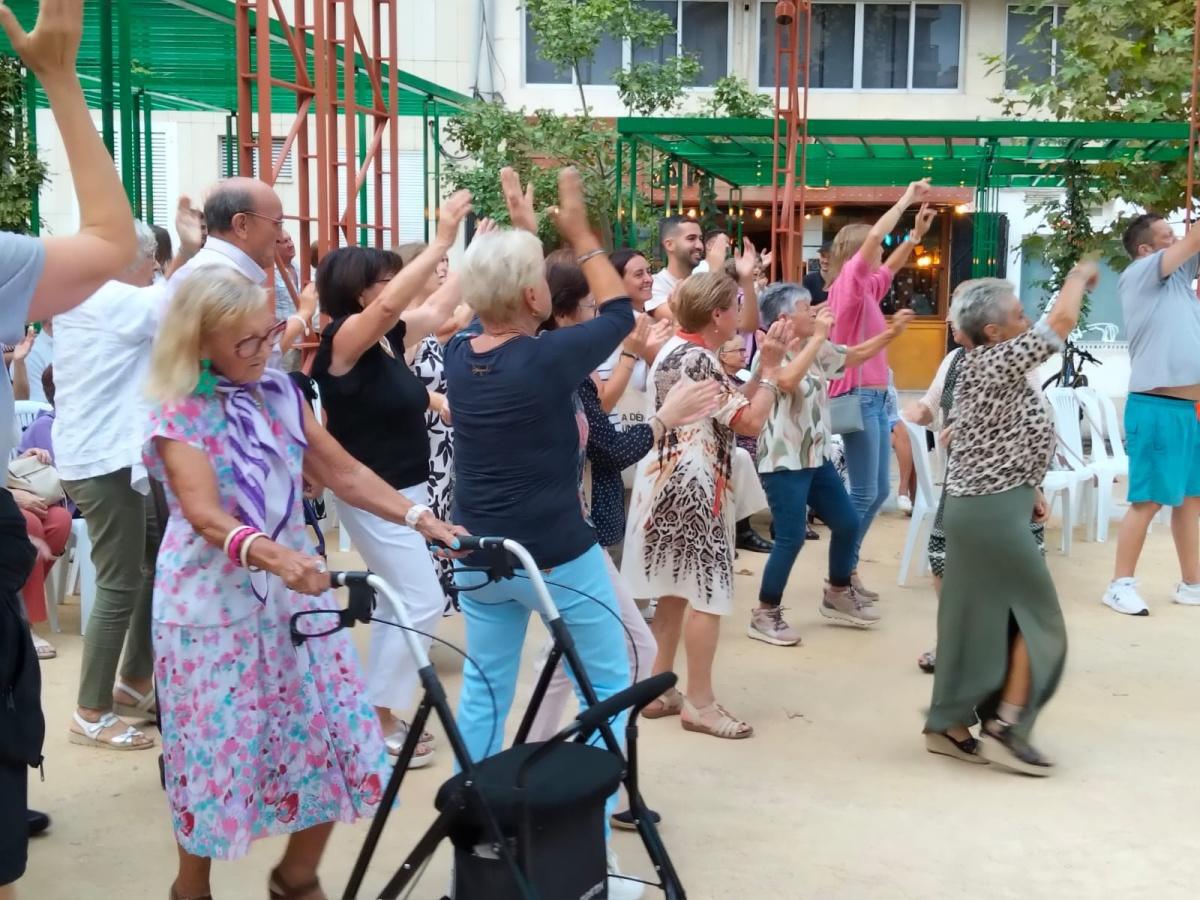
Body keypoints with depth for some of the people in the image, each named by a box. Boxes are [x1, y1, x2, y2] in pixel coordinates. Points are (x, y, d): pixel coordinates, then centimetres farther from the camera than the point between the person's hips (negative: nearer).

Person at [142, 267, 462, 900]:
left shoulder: (279, 392, 3)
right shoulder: (178, 417, -13)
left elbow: (342, 472, 4)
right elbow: (206, 516, -26)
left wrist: (422, 520, -7)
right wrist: (271, 555, -46)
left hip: (293, 592, 5)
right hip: (212, 606, -5)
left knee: (334, 743, 5)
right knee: (217, 752, 5)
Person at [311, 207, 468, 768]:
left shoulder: (390, 338, 6)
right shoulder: (343, 341, -17)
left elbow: (439, 308, 19)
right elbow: (391, 304, -35)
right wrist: (441, 241, -34)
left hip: (405, 491, 9)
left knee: (400, 604, 15)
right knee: (423, 603, -8)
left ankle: (379, 715, 26)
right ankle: (376, 721, 3)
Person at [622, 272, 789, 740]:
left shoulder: (677, 349, 14)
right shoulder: (698, 360, -17)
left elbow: (733, 404, 15)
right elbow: (750, 420, -17)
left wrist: (763, 366, 10)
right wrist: (772, 367, -7)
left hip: (670, 482, 11)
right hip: (693, 487, -11)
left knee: (674, 591, 14)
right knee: (707, 594, -4)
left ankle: (658, 689, 20)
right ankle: (699, 702, 2)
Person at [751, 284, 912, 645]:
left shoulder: (818, 350, 9)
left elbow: (857, 354, 23)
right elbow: (787, 380, -39)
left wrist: (892, 332, 10)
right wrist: (818, 336, -32)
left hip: (816, 457, 9)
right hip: (783, 462, -9)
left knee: (847, 523, 15)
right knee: (792, 538, -10)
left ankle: (837, 594, 34)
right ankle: (765, 614, 5)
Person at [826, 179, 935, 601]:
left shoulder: (866, 287, 14)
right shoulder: (848, 282, -9)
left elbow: (890, 265, 34)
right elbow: (872, 238, -21)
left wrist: (917, 233, 26)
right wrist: (905, 200, -11)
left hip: (875, 396, 9)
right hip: (857, 396, -9)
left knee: (879, 491, 12)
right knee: (864, 493, -8)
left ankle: (847, 570, 20)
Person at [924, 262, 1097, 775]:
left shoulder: (982, 367, 13)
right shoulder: (995, 363, -17)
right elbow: (1062, 321, -19)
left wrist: (1027, 491, 14)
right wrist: (1078, 277, -1)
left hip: (980, 503, 10)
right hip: (993, 511, -10)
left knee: (976, 618, 12)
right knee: (1036, 615, -1)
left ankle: (948, 725, 17)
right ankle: (1004, 726, 2)